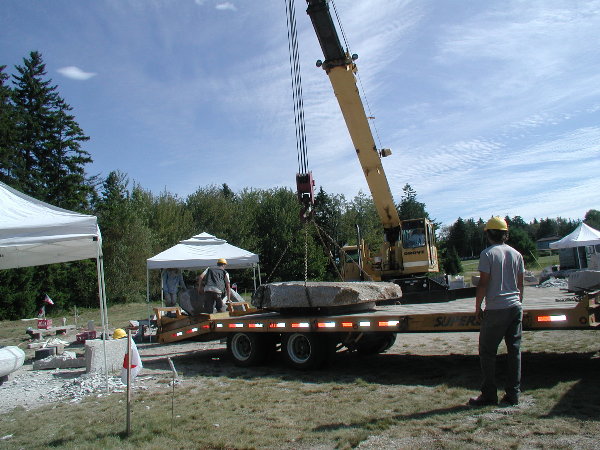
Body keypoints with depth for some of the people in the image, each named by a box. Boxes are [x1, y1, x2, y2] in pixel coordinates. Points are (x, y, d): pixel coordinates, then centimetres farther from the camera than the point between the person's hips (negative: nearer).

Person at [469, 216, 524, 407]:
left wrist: (477, 307, -2)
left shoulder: (488, 254, -9)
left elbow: (483, 284, -11)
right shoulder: (516, 254, 8)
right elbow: (520, 284, 12)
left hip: (496, 309, -6)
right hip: (515, 307, 6)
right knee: (514, 350, 9)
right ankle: (513, 394, 15)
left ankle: (489, 395, 6)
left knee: (487, 351, 3)